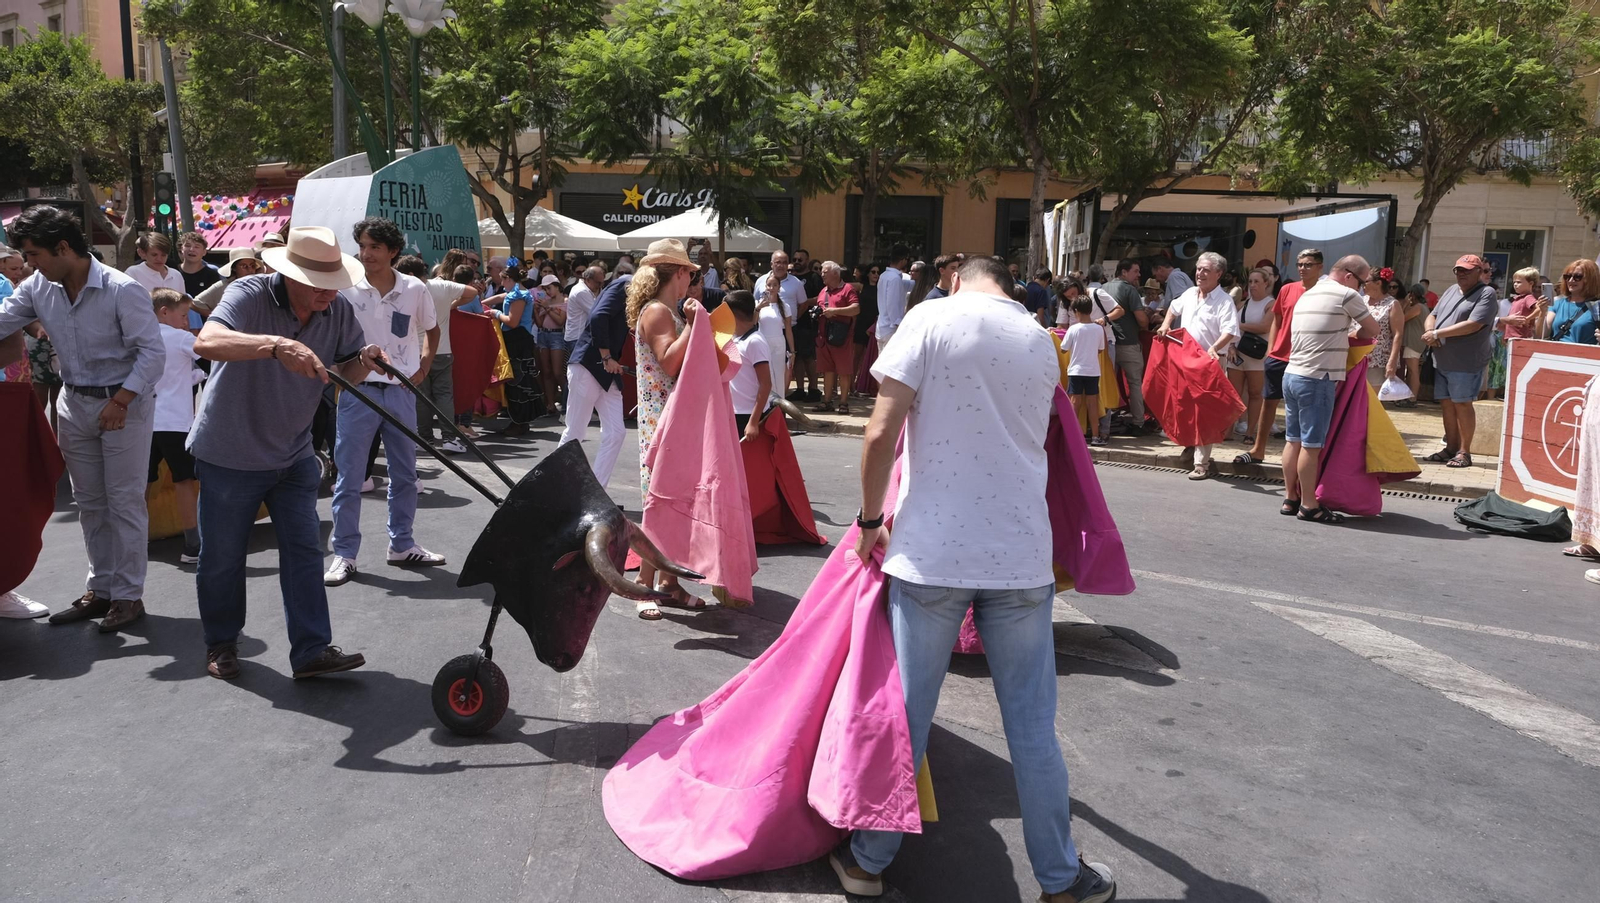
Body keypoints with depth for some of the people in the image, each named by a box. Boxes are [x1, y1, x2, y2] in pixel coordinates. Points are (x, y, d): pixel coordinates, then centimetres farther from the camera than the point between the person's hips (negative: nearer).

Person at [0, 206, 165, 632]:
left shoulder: (123, 290, -19)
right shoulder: (37, 288, 0)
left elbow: (153, 352, -18)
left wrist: (120, 400, -24)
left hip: (125, 404, -6)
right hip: (75, 404, 7)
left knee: (124, 501, -1)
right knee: (89, 501, 13)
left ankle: (128, 595, 8)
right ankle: (100, 588, 25)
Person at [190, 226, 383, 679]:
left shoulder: (338, 309, -7)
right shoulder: (249, 294, -22)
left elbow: (348, 372, 4)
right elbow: (206, 342, -40)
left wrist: (364, 360, -21)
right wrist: (276, 345, -55)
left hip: (293, 454, 4)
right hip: (229, 452, -4)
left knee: (305, 549, -1)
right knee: (221, 556, 10)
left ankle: (313, 650, 4)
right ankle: (221, 643, 29)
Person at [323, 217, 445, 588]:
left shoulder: (415, 289, -1)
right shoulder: (346, 287, -6)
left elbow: (431, 330, 17)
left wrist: (423, 368, 5)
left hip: (401, 392, 3)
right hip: (358, 391, -2)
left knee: (405, 473, 12)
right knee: (349, 476, 0)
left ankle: (402, 545, 26)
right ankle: (344, 554, 9)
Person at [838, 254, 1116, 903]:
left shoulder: (932, 318, -3)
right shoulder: (1042, 344, 11)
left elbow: (881, 434, -10)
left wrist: (871, 519, 3)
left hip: (931, 553, -3)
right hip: (1021, 556, 3)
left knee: (904, 711, 9)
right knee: (1033, 725, 12)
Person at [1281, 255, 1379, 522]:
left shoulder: (1307, 294, 16)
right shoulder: (1347, 295, -7)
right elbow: (1373, 330, 2)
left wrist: (1341, 335, 12)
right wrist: (1354, 336, 20)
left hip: (1292, 375, 8)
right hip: (1317, 379, -8)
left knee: (1294, 440, 12)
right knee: (1312, 445, -3)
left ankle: (1290, 499, 18)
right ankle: (1309, 505, 3)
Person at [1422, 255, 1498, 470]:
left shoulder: (1486, 294, -7)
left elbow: (1473, 325, -18)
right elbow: (1432, 316, 18)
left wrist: (1437, 334, -15)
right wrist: (1429, 331, -5)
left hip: (1466, 363, -7)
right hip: (1442, 361, 7)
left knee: (1462, 404, -3)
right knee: (1447, 404, 10)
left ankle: (1464, 452, 4)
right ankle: (1451, 447, 19)